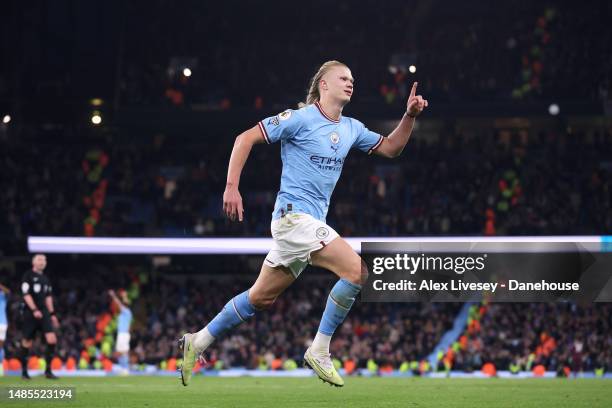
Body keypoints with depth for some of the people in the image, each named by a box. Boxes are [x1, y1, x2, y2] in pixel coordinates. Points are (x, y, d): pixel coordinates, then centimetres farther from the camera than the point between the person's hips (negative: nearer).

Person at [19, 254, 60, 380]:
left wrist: (52, 314, 16)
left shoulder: (45, 278, 15)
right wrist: (34, 310, -20)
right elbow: (26, 294, -11)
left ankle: (48, 370, -4)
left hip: (43, 312, 5)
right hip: (29, 313, -5)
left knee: (52, 340, -10)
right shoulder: (28, 276, -4)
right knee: (27, 343, 2)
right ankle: (24, 371, 17)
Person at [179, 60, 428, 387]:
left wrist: (410, 115, 7)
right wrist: (231, 187, -15)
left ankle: (197, 342, 23)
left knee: (261, 298, 13)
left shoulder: (351, 128, 13)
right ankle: (319, 352, -11)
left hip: (312, 222, 8)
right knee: (357, 270, -18)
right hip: (294, 214, -8)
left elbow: (390, 148, 23)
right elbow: (246, 139, -8)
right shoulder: (301, 118, -9)